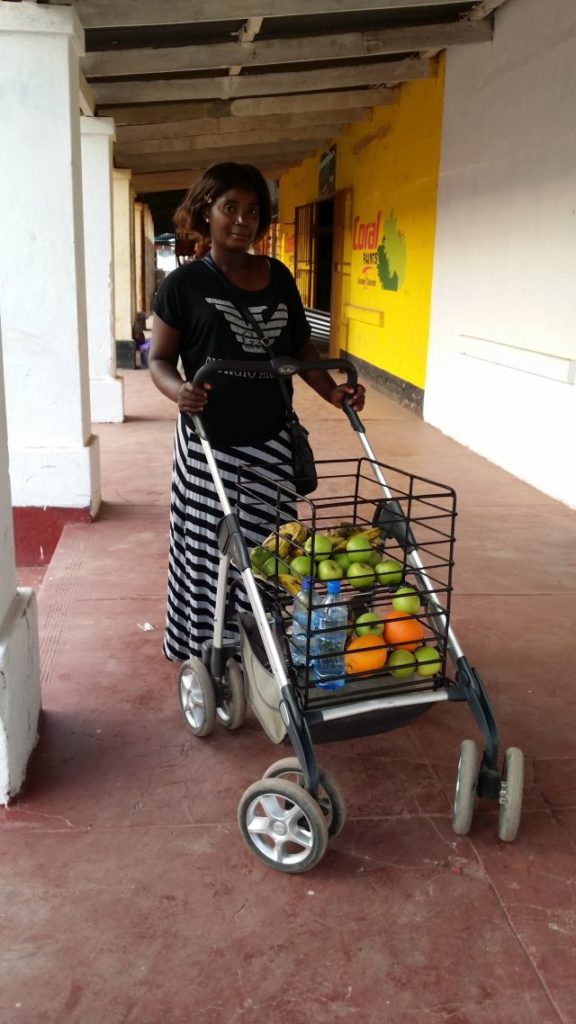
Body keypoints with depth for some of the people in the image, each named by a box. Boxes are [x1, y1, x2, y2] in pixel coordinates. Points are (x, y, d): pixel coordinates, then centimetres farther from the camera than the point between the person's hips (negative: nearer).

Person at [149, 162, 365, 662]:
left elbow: (300, 346, 18)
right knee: (213, 553, -1)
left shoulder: (278, 277, 10)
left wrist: (332, 391, 2)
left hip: (272, 441, 4)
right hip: (212, 445, -4)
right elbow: (160, 360, -1)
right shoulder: (185, 283, -3)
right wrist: (179, 389, -23)